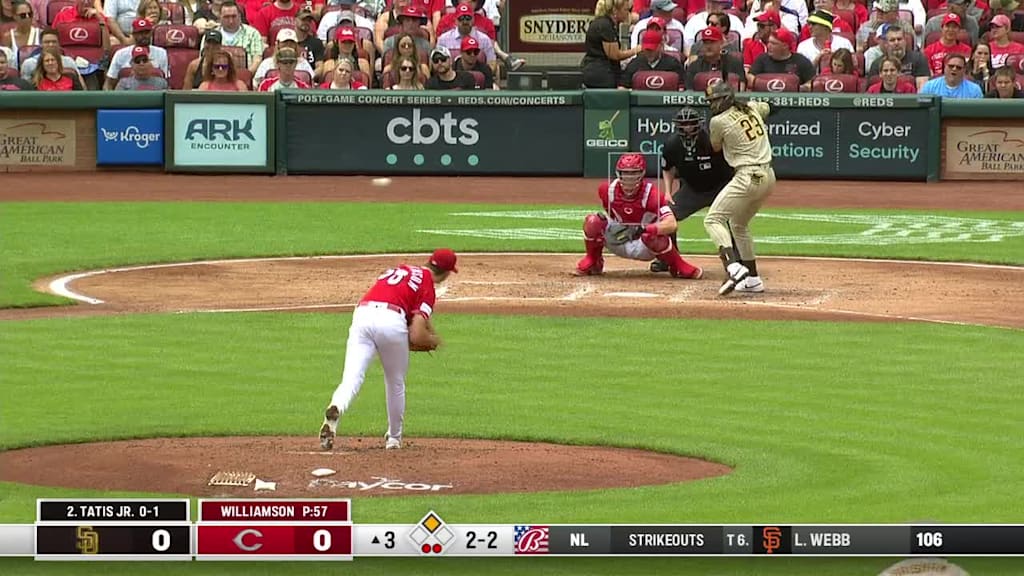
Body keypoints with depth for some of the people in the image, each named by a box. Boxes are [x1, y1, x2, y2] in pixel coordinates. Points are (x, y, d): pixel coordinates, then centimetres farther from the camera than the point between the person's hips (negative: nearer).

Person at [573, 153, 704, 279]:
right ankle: (592, 262, 3)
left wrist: (644, 229, -49)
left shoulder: (651, 194, -26)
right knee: (593, 222, -21)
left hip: (645, 248, -3)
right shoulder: (609, 189, -13)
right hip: (620, 244, 3)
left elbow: (672, 224, -38)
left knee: (655, 237, -39)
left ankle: (677, 266, -9)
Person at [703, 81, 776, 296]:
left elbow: (716, 147, 10)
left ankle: (734, 268, -30)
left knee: (713, 219, -8)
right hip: (768, 177, 8)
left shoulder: (719, 121, -9)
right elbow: (766, 107, 37)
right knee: (739, 224, 24)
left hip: (748, 177, -8)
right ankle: (753, 279, 23)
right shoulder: (752, 108, 12)